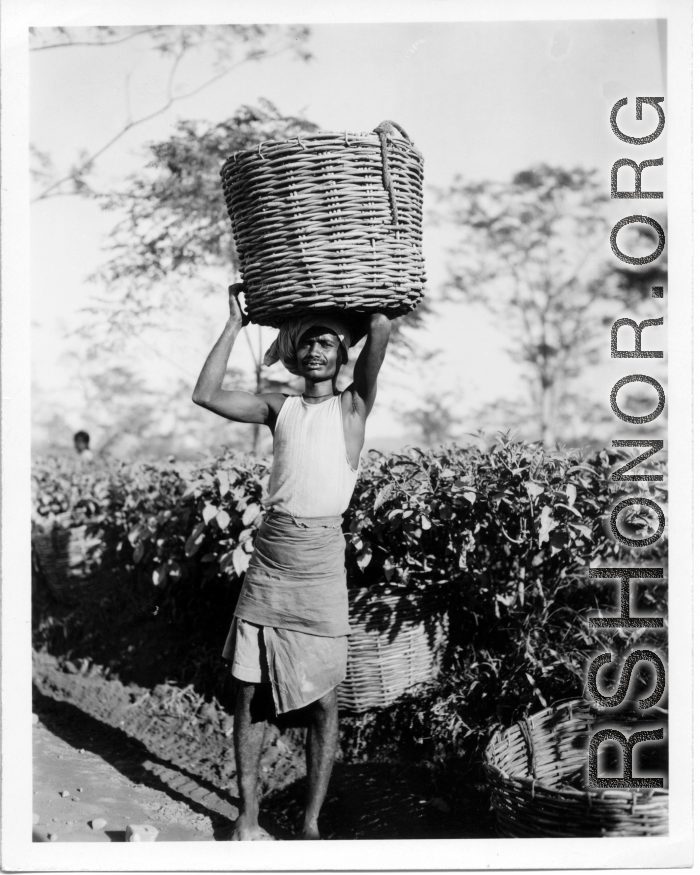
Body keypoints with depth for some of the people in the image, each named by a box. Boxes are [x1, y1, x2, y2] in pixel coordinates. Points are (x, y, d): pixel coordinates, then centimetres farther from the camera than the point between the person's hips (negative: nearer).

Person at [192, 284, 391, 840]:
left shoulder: (353, 404, 4)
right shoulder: (280, 408, 12)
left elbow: (381, 327, -7)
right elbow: (206, 394, 2)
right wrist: (236, 321, 7)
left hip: (322, 557, -3)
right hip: (269, 555, 3)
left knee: (323, 701, 2)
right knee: (248, 691, 6)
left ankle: (312, 823, 14)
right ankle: (248, 817, 18)